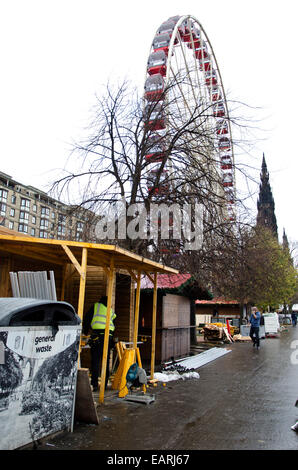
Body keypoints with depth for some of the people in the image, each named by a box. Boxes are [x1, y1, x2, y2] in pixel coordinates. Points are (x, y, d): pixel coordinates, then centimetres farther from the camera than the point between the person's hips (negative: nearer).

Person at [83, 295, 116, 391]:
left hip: (97, 336, -3)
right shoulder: (111, 311, 23)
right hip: (109, 337, 4)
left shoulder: (95, 306, 14)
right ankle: (104, 384, 16)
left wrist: (85, 332, 27)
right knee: (106, 361, 11)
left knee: (95, 361, -1)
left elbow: (86, 320, 12)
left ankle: (94, 384, -4)